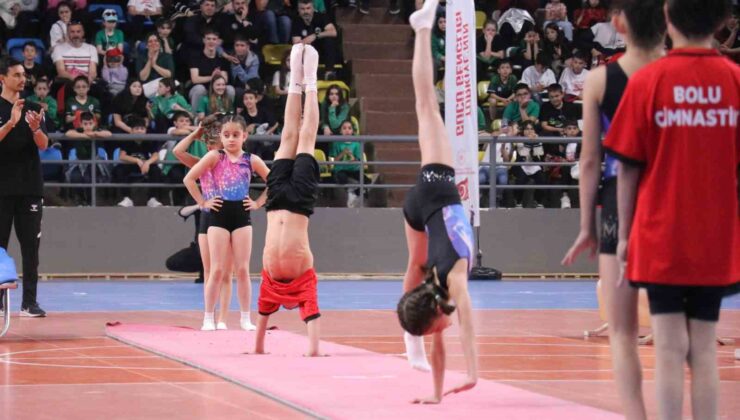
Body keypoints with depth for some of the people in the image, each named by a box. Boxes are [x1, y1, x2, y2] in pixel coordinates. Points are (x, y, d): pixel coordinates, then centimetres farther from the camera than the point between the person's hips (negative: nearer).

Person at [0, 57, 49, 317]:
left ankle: (29, 302, 3)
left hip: (30, 187, 3)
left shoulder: (33, 108, 9)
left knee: (30, 245, 1)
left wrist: (36, 128, -20)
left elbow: (43, 145, 1)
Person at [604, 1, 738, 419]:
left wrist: (625, 235, 6)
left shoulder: (647, 81, -8)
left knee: (670, 349, 1)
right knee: (705, 350, 8)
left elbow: (628, 167, -4)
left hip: (661, 239, -2)